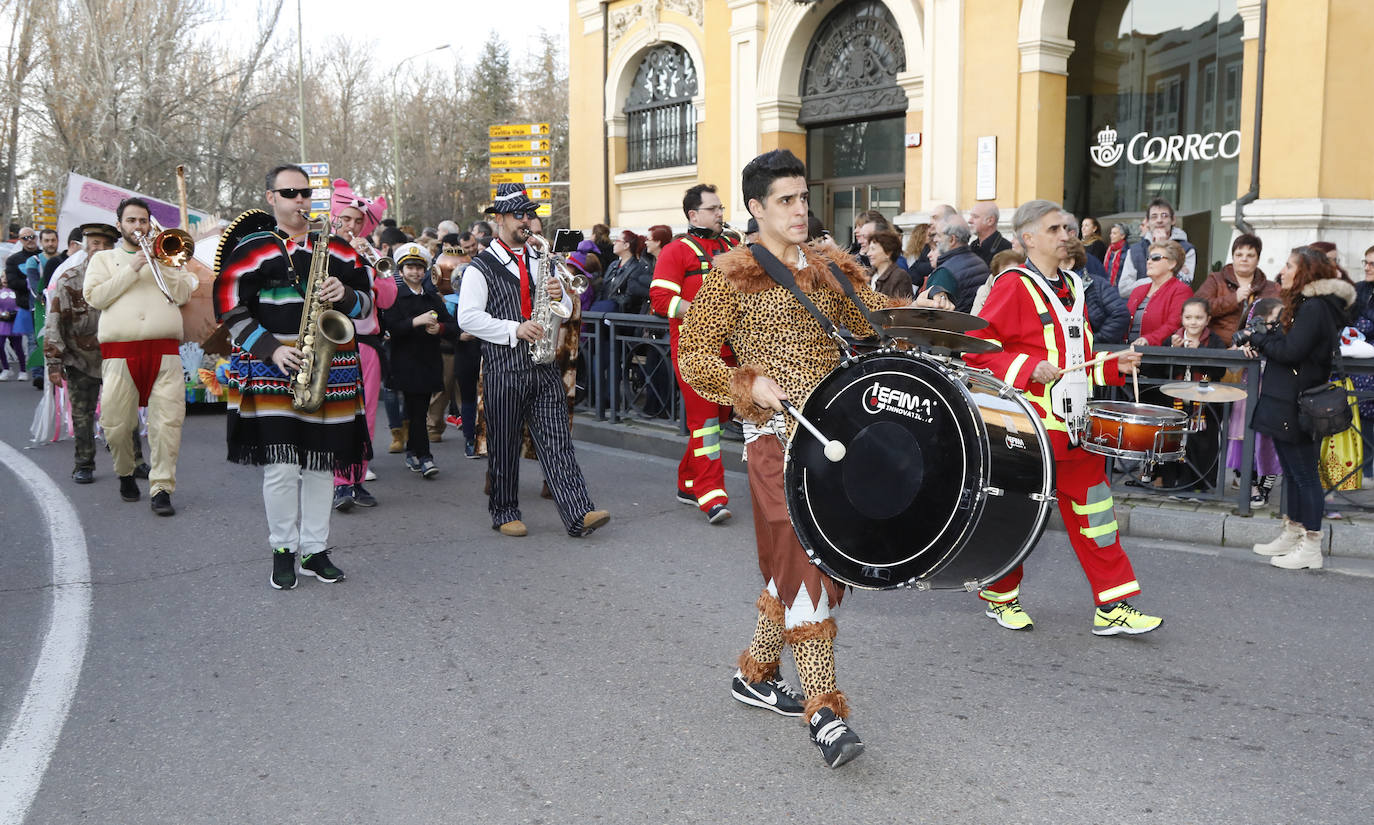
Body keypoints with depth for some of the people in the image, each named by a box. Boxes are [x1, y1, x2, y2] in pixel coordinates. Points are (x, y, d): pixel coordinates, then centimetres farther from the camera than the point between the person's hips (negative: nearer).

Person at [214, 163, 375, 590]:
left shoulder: (335, 247, 12)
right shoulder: (251, 249, 2)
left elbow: (367, 299, 14)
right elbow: (231, 310, -1)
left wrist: (345, 295, -9)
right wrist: (270, 349, -12)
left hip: (330, 371, 3)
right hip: (271, 372, -3)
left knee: (321, 465, 7)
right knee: (281, 467, -5)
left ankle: (314, 549, 19)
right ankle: (283, 550, 12)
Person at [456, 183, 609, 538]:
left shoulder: (540, 261, 17)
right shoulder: (481, 267, -1)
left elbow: (566, 311, 20)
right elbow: (468, 318, -10)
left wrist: (559, 297, -3)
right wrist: (514, 329, -17)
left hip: (544, 367, 4)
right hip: (503, 370, -4)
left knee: (557, 442, -3)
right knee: (504, 446, 5)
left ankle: (578, 514, -9)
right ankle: (504, 513, 20)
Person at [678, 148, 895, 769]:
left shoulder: (830, 267, 13)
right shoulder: (732, 274, -2)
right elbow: (692, 358, -5)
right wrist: (751, 382, -21)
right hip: (776, 437, -6)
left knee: (798, 562, 13)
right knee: (803, 558, -11)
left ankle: (756, 673, 31)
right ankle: (825, 712, -7)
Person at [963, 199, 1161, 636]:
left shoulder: (1071, 287, 16)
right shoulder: (1012, 287, -8)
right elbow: (975, 348, -15)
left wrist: (1115, 366, 9)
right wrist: (1028, 369, -24)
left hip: (1076, 427, 7)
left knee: (1094, 509, 6)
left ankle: (1112, 607, 13)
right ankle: (999, 598, 24)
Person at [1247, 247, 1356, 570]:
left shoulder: (1314, 307, -16)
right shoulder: (1305, 304, 16)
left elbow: (1290, 351, -22)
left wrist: (1259, 338, -8)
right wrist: (1266, 339, -3)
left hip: (1298, 407, -10)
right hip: (1288, 405, 10)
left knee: (1304, 473, -4)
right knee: (1293, 471, 16)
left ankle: (1311, 548, 2)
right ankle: (1292, 534, 26)